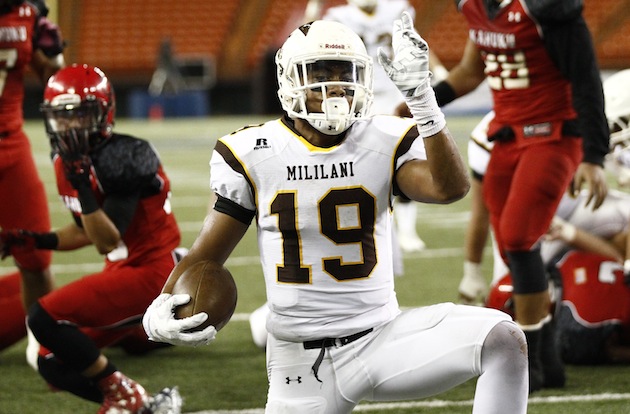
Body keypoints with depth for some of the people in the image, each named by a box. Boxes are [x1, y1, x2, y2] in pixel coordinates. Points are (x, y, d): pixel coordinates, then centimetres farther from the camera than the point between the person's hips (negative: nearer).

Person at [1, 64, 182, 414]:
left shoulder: (121, 159, -21)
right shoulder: (67, 161, 5)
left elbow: (107, 242, -26)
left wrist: (82, 185, -34)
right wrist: (36, 241, 8)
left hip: (152, 274, -10)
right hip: (123, 272, 10)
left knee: (44, 317, -21)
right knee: (52, 364, 7)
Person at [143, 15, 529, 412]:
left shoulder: (385, 144, -1)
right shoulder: (252, 155, -1)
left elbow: (451, 188, -20)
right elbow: (207, 253, 3)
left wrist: (422, 100, -29)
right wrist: (160, 308, -16)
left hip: (380, 335, 1)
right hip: (301, 360, 0)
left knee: (502, 339, -24)